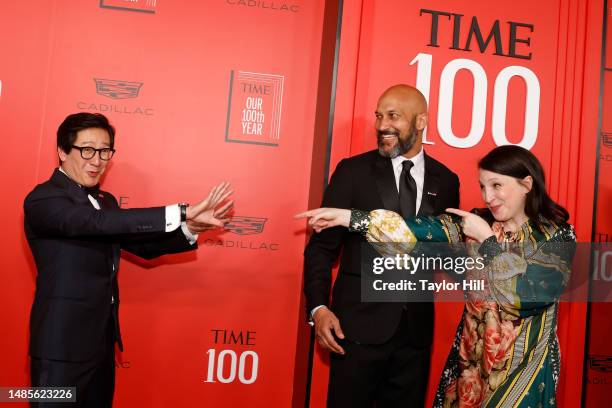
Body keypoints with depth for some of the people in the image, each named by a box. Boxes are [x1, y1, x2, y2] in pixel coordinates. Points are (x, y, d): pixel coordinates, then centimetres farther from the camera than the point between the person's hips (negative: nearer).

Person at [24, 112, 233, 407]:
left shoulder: (105, 200, 12)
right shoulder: (43, 199, -14)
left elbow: (144, 246, 10)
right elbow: (96, 223, -31)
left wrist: (189, 229, -9)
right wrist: (181, 213, -37)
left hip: (103, 341, 8)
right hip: (63, 344, -8)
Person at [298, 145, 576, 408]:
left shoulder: (558, 236, -11)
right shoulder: (479, 223, -1)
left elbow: (526, 296, -22)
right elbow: (427, 230, -11)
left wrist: (487, 239, -17)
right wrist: (349, 217, -18)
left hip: (523, 366, -3)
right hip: (471, 359, 4)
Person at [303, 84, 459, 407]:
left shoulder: (445, 180, 6)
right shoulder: (353, 171, -3)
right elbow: (322, 246, -3)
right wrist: (318, 307, -14)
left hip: (416, 326, 3)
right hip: (359, 324, -3)